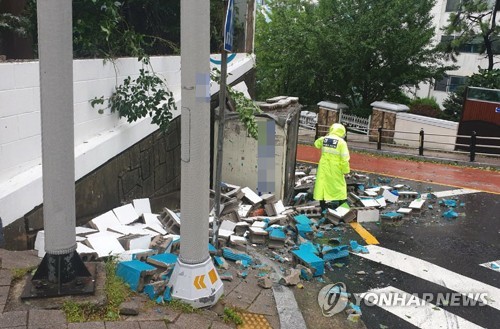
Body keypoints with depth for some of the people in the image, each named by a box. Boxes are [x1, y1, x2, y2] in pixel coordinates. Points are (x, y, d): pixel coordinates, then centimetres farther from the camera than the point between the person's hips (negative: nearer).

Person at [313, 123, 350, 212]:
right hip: (335, 169, -3)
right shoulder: (341, 142, -12)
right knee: (339, 187, 11)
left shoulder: (323, 139, 0)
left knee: (322, 186, 11)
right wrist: (345, 170, -3)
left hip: (324, 168, 3)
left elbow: (316, 144, 23)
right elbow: (344, 158, -13)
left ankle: (323, 209, 16)